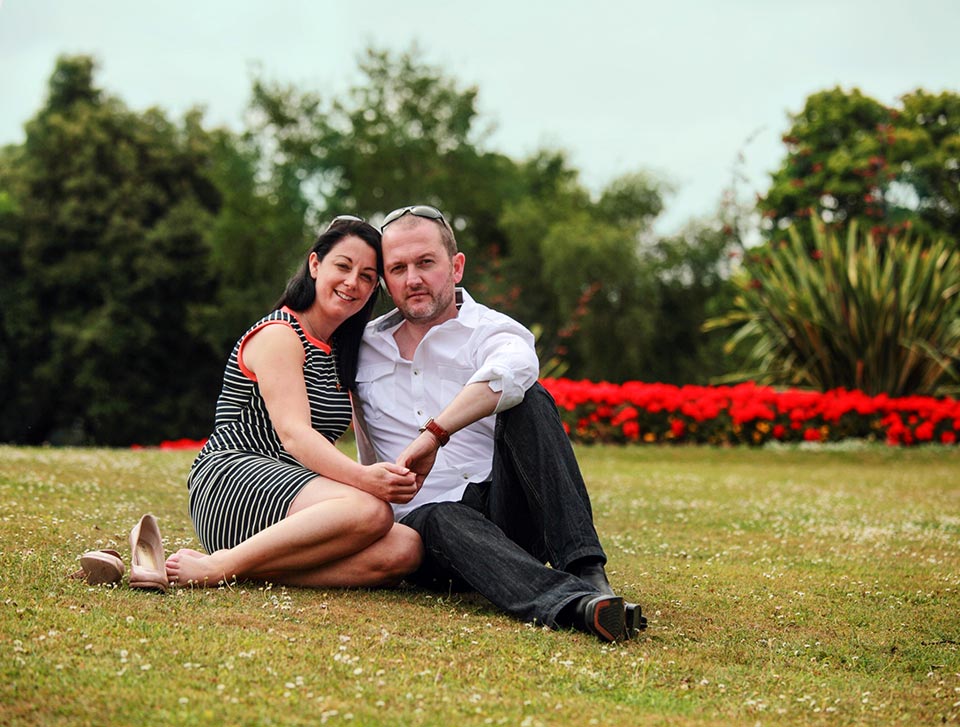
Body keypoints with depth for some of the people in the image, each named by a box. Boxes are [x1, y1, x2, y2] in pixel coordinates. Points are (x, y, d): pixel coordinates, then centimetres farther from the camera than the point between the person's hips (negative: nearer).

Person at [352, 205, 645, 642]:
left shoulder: (490, 332, 0)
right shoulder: (363, 347, 15)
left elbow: (513, 369, -28)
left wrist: (433, 433, -34)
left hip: (505, 511, -1)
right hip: (418, 521, 1)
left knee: (527, 401, -26)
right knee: (441, 521, -36)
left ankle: (586, 572, -40)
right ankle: (569, 604, -63)